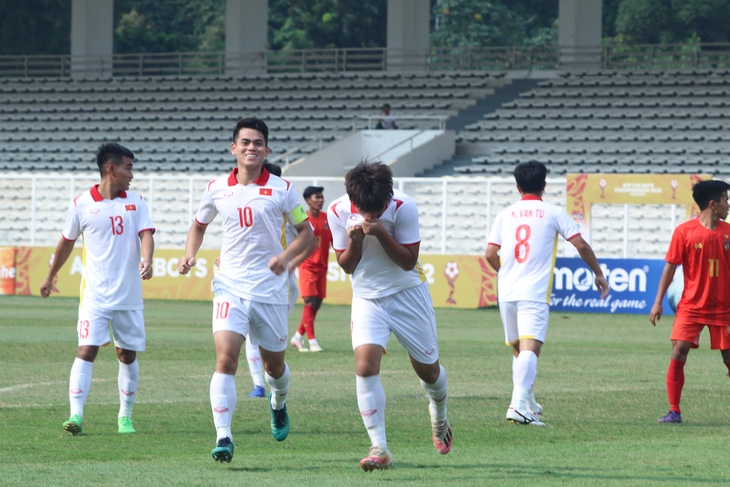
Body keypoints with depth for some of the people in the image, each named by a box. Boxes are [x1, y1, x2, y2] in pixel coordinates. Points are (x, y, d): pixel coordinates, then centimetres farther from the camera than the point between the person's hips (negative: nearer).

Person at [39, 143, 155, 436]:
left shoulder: (136, 202, 6)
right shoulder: (81, 205, 0)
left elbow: (146, 234, -7)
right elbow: (67, 242, 14)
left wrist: (147, 260, -29)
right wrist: (51, 277, 24)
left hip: (129, 295, 2)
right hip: (95, 294, -2)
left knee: (128, 354, 9)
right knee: (86, 350, -13)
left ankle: (125, 416, 21)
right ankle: (76, 415, -17)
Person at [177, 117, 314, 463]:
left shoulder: (282, 189, -2)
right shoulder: (217, 190, 4)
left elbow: (306, 231, 6)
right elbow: (199, 225, 21)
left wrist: (287, 256, -13)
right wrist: (190, 254, 3)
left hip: (271, 289, 0)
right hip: (231, 288, 0)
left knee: (274, 363, 14)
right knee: (226, 357, -19)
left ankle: (278, 405, 49)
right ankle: (223, 437, -21)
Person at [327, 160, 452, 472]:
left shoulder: (403, 207, -20)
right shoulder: (338, 212, -12)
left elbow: (409, 261, -16)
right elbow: (346, 265, -1)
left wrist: (380, 232, -30)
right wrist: (355, 239, -22)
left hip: (408, 293, -1)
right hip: (366, 297, 1)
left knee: (428, 369, 10)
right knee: (365, 365, -21)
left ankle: (439, 415, 45)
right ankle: (379, 448, -19)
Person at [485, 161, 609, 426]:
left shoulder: (505, 214, 11)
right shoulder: (553, 212, 3)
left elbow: (490, 254, 7)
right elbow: (581, 245, 0)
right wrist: (598, 274, 14)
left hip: (506, 292, 4)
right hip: (534, 293, -4)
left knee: (518, 350, 18)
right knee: (530, 348, -13)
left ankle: (528, 404, 24)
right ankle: (519, 404, -30)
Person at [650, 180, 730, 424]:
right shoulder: (684, 231, -7)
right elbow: (670, 266, -3)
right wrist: (658, 302, -5)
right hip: (691, 307, -3)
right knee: (678, 353, -12)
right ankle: (674, 411, -5)